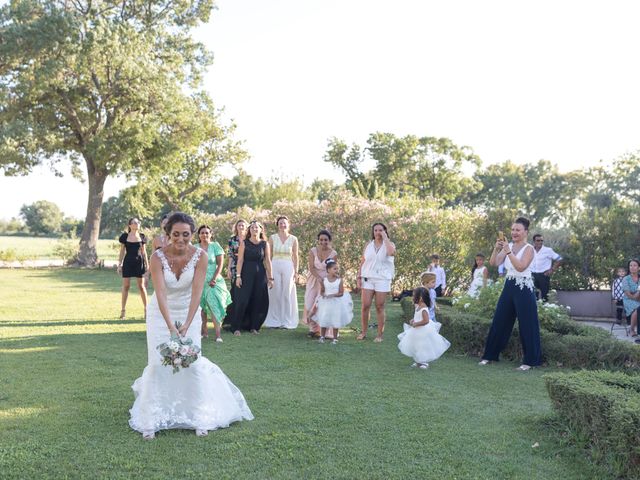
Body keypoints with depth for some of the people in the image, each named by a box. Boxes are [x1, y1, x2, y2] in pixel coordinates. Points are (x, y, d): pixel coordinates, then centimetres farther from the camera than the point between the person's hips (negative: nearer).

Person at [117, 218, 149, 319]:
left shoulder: (142, 236, 5)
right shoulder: (125, 236, 1)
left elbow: (143, 251, 10)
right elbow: (122, 251, 6)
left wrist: (147, 264, 6)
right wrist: (119, 265, 3)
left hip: (139, 262, 1)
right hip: (128, 262, -1)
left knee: (141, 286, 2)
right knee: (126, 286, 2)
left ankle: (146, 309, 10)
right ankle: (123, 310, 10)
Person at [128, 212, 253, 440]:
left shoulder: (200, 256, -19)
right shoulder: (158, 257, -22)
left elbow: (196, 292, -23)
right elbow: (161, 293, -29)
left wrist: (186, 325, -32)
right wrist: (171, 327, -39)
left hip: (189, 312, 1)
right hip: (161, 313, -1)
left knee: (192, 362, 0)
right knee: (157, 363, -3)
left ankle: (198, 418, 14)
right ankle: (151, 420, 9)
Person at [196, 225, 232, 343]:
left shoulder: (215, 246, 2)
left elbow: (220, 263, -1)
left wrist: (214, 278, -10)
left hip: (213, 281, -3)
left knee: (214, 304, -14)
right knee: (202, 306, 4)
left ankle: (218, 333, -16)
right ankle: (204, 331, 14)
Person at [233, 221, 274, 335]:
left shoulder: (265, 244, 6)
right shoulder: (244, 243, 2)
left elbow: (268, 261, 5)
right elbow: (240, 260, -2)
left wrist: (270, 278, 1)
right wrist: (238, 276, -10)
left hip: (260, 274, 2)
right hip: (246, 274, -2)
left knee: (258, 301, 3)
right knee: (243, 300, -5)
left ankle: (254, 326, 15)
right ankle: (237, 328, 1)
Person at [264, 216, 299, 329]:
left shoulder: (293, 239, 3)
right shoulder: (272, 238, 4)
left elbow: (295, 256, 5)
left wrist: (296, 271, 0)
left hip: (288, 267, 0)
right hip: (275, 266, 0)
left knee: (287, 294, 2)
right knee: (275, 293, 2)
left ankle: (286, 321, 11)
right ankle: (274, 321, 11)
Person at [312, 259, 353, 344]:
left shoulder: (339, 280, -7)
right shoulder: (324, 280, -2)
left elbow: (341, 293, -10)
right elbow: (322, 291, 5)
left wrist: (333, 295, -24)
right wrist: (323, 295, -17)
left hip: (336, 303, -1)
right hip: (325, 303, 2)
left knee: (335, 321, 5)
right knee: (323, 320, 8)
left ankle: (335, 338, 17)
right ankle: (322, 336, 25)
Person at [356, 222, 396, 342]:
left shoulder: (389, 244, 3)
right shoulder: (368, 245, 10)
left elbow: (391, 252, -22)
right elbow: (362, 262, 11)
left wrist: (385, 238, -13)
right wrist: (359, 277, 3)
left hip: (382, 279, -2)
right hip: (368, 278, 2)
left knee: (380, 307, 1)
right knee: (365, 306, -2)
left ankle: (379, 334, 9)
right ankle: (364, 332, 10)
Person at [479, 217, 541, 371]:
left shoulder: (529, 249, -9)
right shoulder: (508, 246, 8)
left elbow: (521, 267, -24)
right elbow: (494, 263, -1)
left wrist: (508, 251, -29)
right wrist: (497, 249, -17)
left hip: (524, 289, -6)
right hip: (509, 287, 6)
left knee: (526, 325, 0)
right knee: (499, 322, 10)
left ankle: (530, 361, 11)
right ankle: (490, 355, 20)